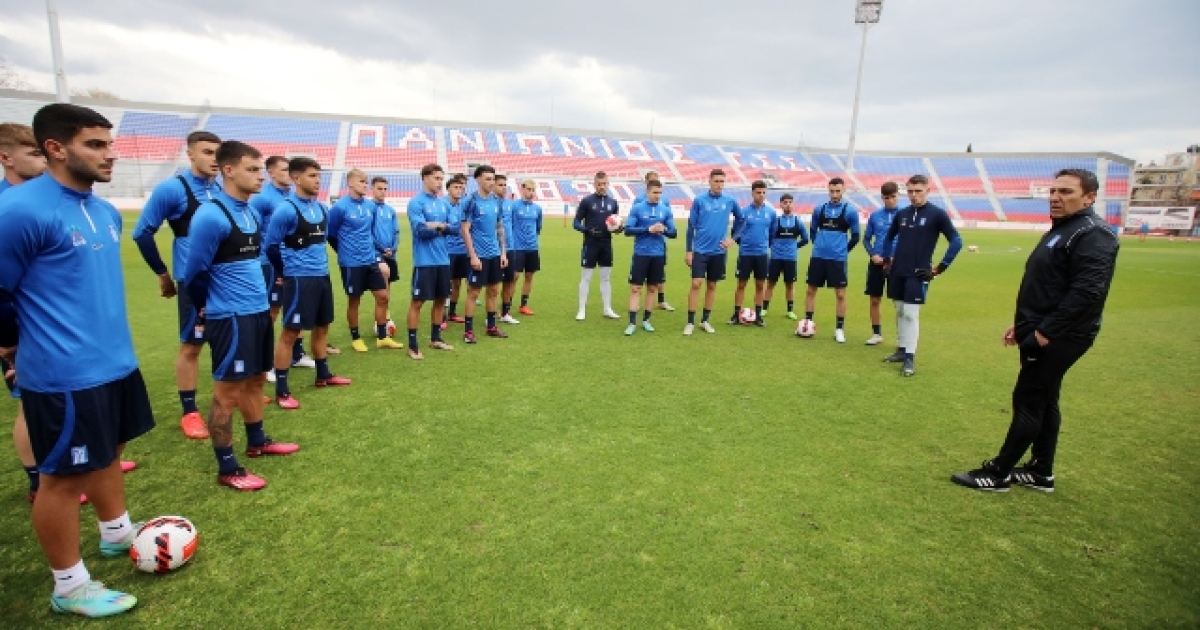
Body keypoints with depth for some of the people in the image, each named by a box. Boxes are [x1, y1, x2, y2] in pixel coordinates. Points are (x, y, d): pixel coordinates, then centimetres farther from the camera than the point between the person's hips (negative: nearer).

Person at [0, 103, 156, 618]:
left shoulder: (106, 212, 7)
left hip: (116, 361, 7)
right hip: (65, 373, -7)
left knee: (109, 451, 22)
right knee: (65, 475, 6)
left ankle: (117, 532, 42)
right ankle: (70, 588, 23)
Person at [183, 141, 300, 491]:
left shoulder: (253, 212, 9)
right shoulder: (210, 216, -17)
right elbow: (195, 273, -11)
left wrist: (257, 295, 19)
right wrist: (209, 309, 4)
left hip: (259, 311, 8)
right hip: (231, 317, -8)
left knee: (256, 380, 20)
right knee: (228, 391, 1)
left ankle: (257, 442, 38)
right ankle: (227, 469, 13)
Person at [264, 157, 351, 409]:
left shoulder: (322, 208, 8)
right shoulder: (285, 210, -14)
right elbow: (271, 246, -11)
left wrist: (319, 263, 18)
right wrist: (286, 272, 0)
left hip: (322, 276, 8)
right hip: (299, 280, -8)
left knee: (321, 327, 18)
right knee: (290, 333, -2)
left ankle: (323, 375, 33)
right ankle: (282, 390, 7)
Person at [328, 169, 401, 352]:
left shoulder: (371, 205, 4)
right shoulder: (340, 207, -13)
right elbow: (330, 234, -4)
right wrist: (345, 252, 7)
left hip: (371, 260, 6)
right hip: (351, 263, -5)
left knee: (382, 296, 5)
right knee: (354, 301, 7)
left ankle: (382, 338, 16)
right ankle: (355, 338, 23)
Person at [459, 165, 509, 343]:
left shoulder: (496, 200, 8)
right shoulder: (471, 201, -10)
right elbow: (465, 230, -12)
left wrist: (503, 252, 9)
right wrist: (473, 256, -17)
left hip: (495, 254, 6)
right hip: (479, 254, -6)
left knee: (494, 290, 12)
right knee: (474, 292, 0)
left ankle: (491, 327, 25)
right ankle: (468, 330, 9)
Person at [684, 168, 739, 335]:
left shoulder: (730, 201, 2)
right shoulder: (699, 201, -3)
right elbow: (691, 226, 0)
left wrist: (732, 238, 4)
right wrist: (689, 251, -3)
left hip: (718, 251, 2)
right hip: (700, 251, -2)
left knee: (712, 286, 9)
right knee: (696, 284, -8)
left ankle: (705, 321, 21)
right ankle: (690, 322, 2)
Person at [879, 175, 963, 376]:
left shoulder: (937, 214, -6)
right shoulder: (902, 214, 8)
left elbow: (956, 241, -7)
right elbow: (889, 237, 23)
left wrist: (941, 267, -10)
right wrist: (887, 259, 15)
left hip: (918, 273, -5)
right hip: (897, 272, 5)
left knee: (911, 314, -7)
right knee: (900, 312, 12)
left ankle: (910, 357, -1)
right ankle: (902, 350, 24)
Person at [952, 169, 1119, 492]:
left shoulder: (1093, 235, -16)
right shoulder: (1061, 229, 16)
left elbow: (1087, 292, -25)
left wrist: (1046, 332, -23)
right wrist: (1023, 324, 17)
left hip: (1057, 338, -10)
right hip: (1042, 333, 10)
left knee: (1028, 402, -3)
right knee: (1043, 401, 15)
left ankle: (998, 473, 7)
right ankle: (1041, 472, 27)